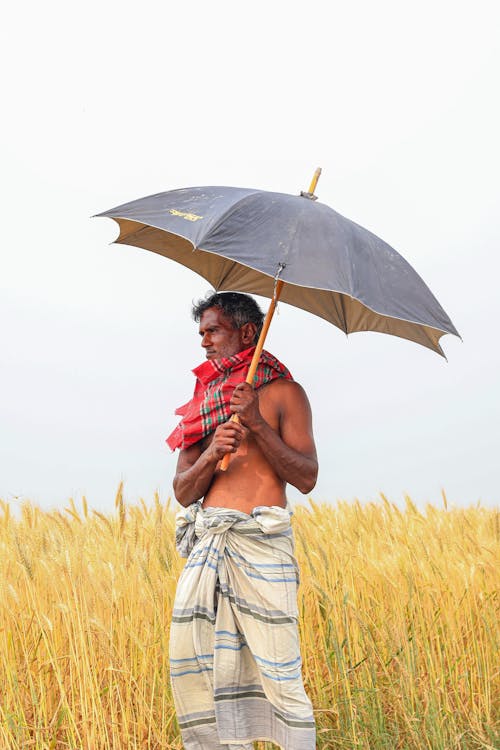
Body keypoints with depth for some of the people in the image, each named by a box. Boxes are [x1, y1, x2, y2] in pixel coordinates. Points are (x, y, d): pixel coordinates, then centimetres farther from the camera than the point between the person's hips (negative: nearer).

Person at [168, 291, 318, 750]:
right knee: (189, 660, 3)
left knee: (279, 669, -6)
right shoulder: (204, 401, 18)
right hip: (205, 541, 6)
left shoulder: (283, 393, 4)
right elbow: (183, 491, 12)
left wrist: (257, 423, -14)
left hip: (260, 542, -5)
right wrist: (211, 454, -8)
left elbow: (307, 478, -6)